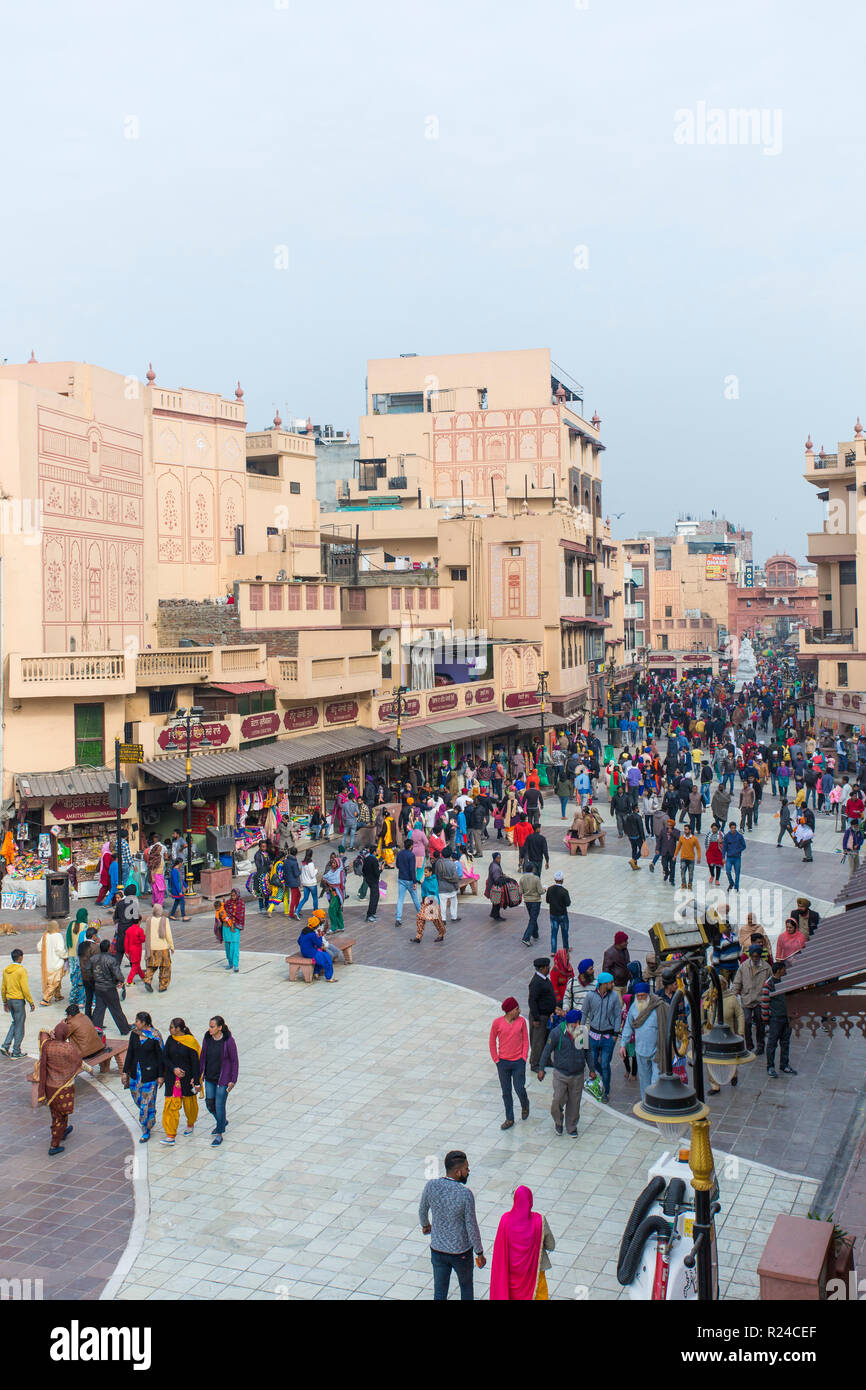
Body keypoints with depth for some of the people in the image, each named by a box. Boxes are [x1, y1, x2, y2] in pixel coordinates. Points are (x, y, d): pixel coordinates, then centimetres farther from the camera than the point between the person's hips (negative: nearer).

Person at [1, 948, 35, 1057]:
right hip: (19, 1001, -7)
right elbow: (25, 989, -18)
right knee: (19, 1026, 4)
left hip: (9, 1000, 7)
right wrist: (31, 1002, -10)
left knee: (15, 1023, 21)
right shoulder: (21, 970, -16)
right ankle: (16, 1052, 8)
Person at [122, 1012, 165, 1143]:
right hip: (135, 1072, 5)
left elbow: (160, 1056, -7)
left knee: (147, 1103, -1)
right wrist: (125, 1071, 6)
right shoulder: (134, 1034, 0)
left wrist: (160, 1075, -6)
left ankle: (146, 1131, 12)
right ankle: (151, 1118, 41)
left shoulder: (155, 1037, -14)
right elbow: (130, 1053, 7)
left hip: (150, 1073, -5)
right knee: (137, 1098, 15)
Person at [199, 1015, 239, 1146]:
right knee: (209, 1103, 12)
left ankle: (219, 1134, 14)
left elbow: (234, 1061, -12)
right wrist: (200, 1074, 9)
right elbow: (203, 1057, 8)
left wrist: (233, 1080, -11)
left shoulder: (228, 1041, -18)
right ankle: (223, 1122, 39)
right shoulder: (207, 1038, -4)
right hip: (209, 1078, 6)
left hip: (223, 1078, -5)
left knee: (219, 1105, -1)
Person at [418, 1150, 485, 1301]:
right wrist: (480, 1253, -3)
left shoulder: (431, 1186, -15)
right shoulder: (466, 1194, -26)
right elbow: (471, 1227, -18)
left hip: (437, 1248, 3)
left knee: (439, 1292, 16)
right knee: (466, 1286, 23)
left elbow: (422, 1210, 3)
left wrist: (425, 1224, 25)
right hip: (461, 1251, -3)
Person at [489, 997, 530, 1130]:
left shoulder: (521, 1021, -4)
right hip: (503, 1063, 0)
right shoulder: (497, 1023, -9)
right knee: (506, 1092, 8)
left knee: (519, 1089, -1)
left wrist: (524, 1058, -3)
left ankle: (525, 1105, 33)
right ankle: (509, 1119, 21)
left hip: (518, 1062, 0)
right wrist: (496, 1060, -2)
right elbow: (492, 1042, 1)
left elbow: (525, 1040, 4)